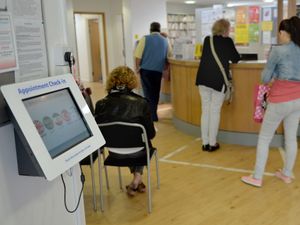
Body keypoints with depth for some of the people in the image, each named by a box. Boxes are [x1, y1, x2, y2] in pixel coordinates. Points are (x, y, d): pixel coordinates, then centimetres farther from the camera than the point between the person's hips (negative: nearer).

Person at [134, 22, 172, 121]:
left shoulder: (145, 38, -4)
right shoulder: (165, 40, 6)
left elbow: (138, 55, -8)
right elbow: (169, 56, 11)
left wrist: (137, 67, 4)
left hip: (146, 70, -3)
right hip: (158, 70, 3)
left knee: (148, 92, 2)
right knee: (155, 92, 14)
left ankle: (152, 116, -1)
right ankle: (153, 113, 22)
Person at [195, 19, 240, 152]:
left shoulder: (207, 40, 11)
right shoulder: (227, 41, -3)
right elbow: (236, 58, 6)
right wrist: (228, 57, 27)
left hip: (203, 79, 5)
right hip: (218, 80, -4)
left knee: (205, 110, 10)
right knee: (215, 111, 1)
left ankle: (205, 143, 14)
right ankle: (212, 143, 7)